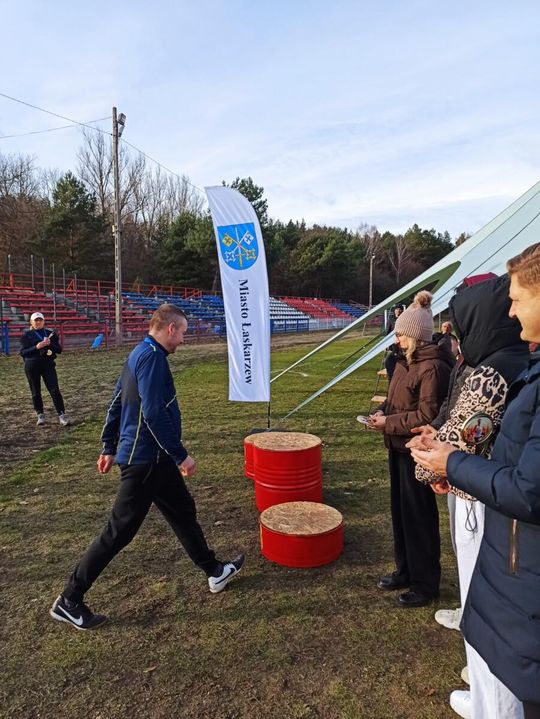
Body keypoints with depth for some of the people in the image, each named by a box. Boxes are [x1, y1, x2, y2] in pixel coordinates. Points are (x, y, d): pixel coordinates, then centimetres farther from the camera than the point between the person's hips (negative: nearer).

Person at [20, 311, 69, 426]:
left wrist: (50, 344, -14)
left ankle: (62, 415, -4)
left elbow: (59, 349, 5)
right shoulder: (27, 335, 3)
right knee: (36, 392, 6)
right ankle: (40, 415, 20)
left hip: (48, 364, 0)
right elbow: (22, 352, -3)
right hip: (32, 366, 0)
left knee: (55, 390, -6)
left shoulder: (51, 333, 8)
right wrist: (36, 347, -16)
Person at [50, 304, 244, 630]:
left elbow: (116, 405, 15)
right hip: (146, 460, -10)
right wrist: (181, 456, -19)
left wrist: (109, 448, 21)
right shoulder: (152, 356, -19)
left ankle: (215, 572, 33)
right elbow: (153, 414, -25)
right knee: (119, 531, 1)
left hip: (153, 458, 10)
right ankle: (69, 601, 16)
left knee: (184, 511, 18)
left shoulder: (139, 354, 11)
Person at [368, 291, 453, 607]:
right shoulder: (406, 362, 9)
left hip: (417, 451, -9)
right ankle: (405, 570, 35)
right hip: (398, 447, 9)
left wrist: (388, 423, -18)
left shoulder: (432, 367, -19)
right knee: (400, 510, 18)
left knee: (419, 516, 4)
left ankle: (425, 584, 22)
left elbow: (427, 415, -21)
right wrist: (382, 412, 0)